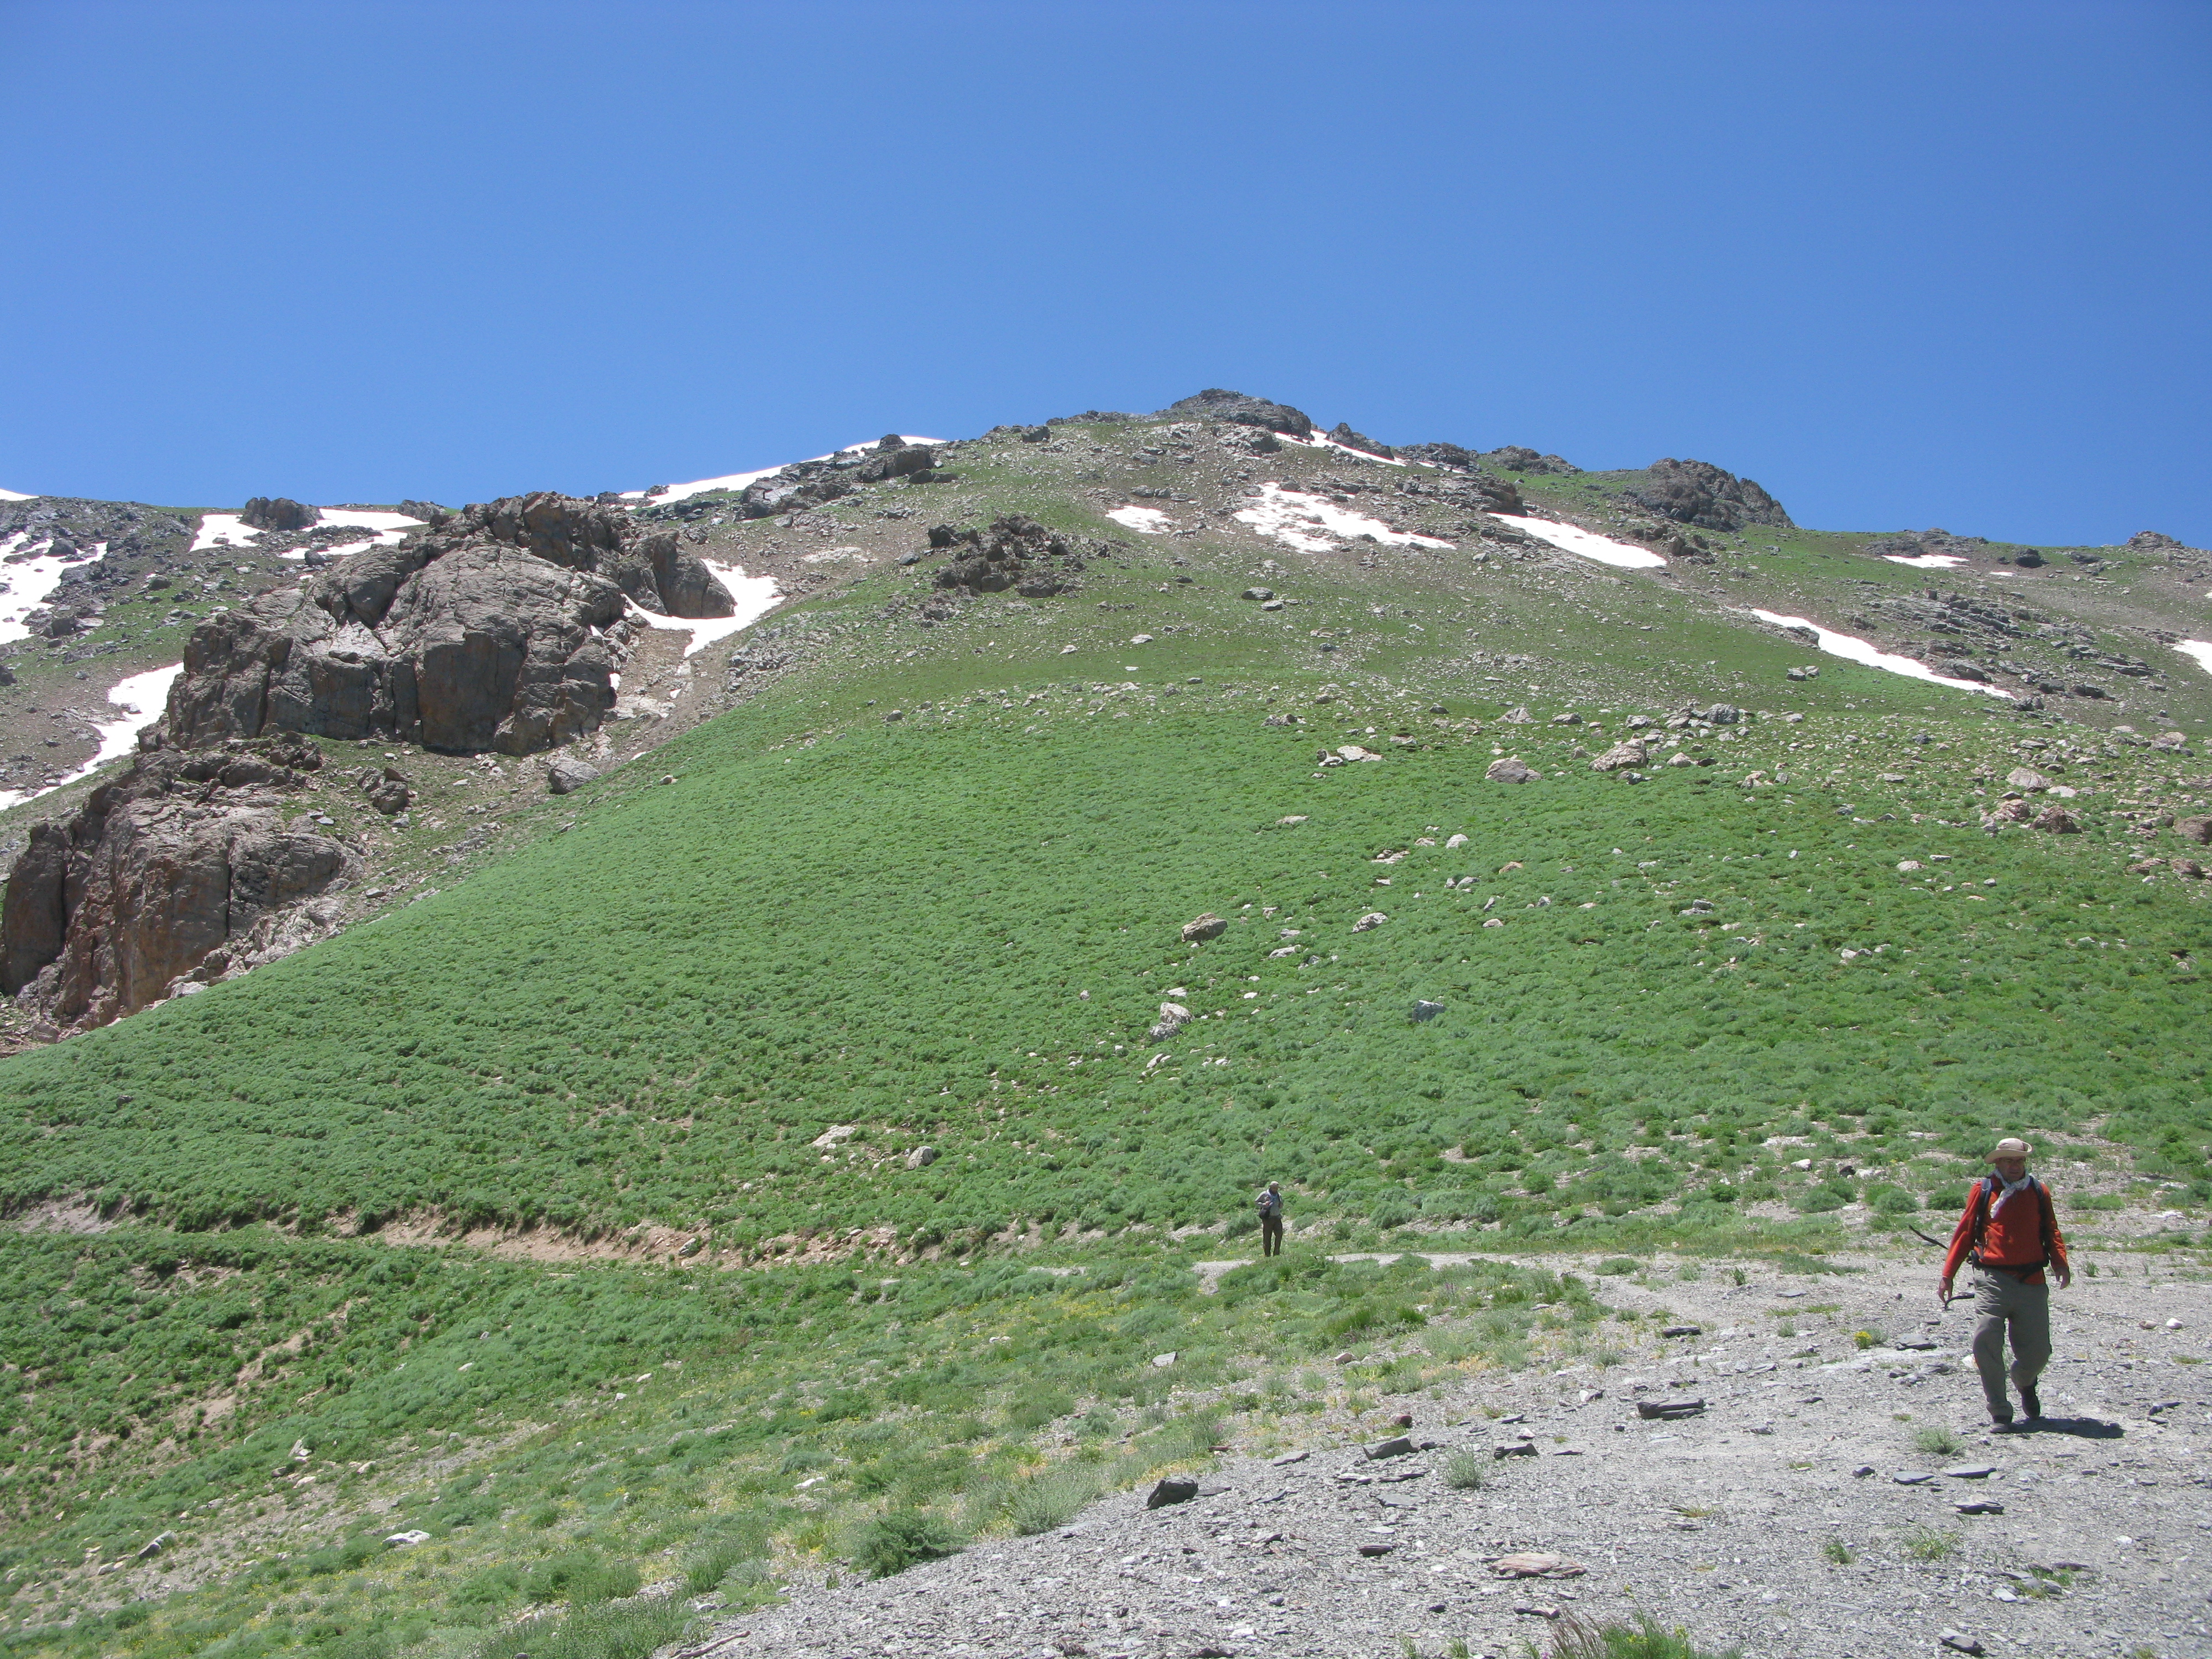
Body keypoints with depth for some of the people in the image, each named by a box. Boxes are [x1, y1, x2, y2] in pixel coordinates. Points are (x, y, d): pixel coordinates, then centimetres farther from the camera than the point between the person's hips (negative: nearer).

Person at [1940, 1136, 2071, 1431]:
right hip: (1993, 1280, -2)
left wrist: (2060, 1263, -7)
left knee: (2037, 1353, 4)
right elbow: (1965, 1232, 8)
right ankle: (2000, 1413, -4)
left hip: (2031, 1283, 2)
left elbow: (2051, 1231, 13)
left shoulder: (2039, 1192, 12)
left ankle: (2025, 1384, 40)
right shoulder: (1983, 1190, 6)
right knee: (1986, 1341, -15)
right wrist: (1948, 1274, 5)